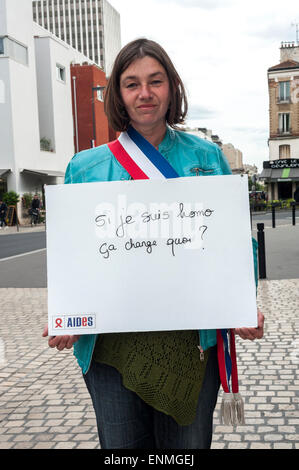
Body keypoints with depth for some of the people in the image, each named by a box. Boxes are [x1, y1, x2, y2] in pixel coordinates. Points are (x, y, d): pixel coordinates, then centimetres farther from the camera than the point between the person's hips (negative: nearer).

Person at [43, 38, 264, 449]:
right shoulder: (85, 168, 5)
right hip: (112, 346, 0)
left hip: (193, 341, 0)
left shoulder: (207, 158, 6)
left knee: (189, 442, 14)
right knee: (123, 445, 14)